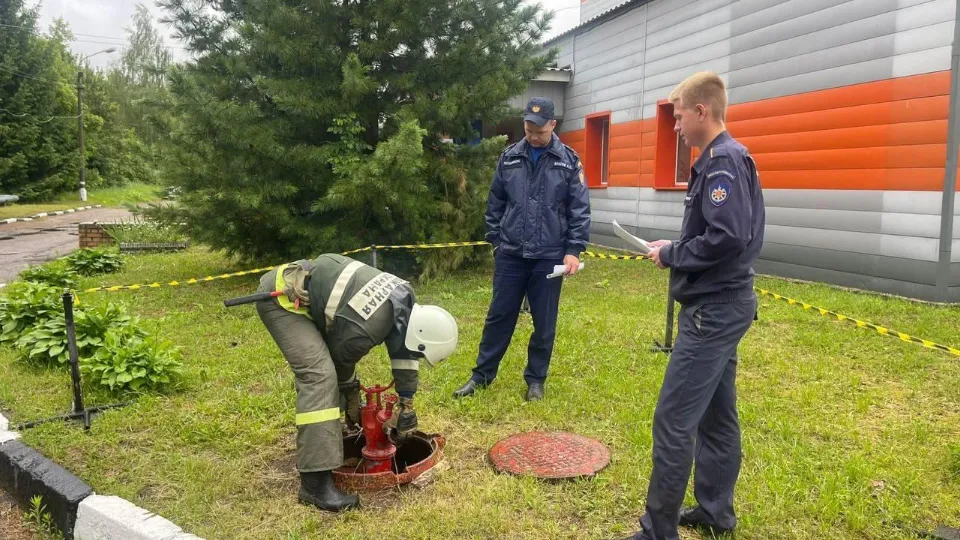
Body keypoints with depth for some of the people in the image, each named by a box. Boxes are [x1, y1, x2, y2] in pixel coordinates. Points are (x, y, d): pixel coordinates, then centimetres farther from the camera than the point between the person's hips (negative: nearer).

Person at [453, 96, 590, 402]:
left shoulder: (569, 161, -2)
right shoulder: (509, 158, 4)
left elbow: (580, 210, -3)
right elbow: (495, 205, 11)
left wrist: (574, 250, -10)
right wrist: (495, 241, 10)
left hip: (549, 257, -1)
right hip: (510, 255, 2)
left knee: (544, 323, 8)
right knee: (499, 316, 9)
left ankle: (535, 379, 24)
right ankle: (482, 374, 22)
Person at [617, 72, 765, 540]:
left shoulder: (723, 159, -17)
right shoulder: (724, 159, 14)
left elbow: (728, 238, -26)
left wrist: (671, 255, -13)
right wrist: (677, 249, 6)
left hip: (712, 309, -11)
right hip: (722, 304, 11)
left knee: (673, 420, -5)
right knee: (716, 414, 17)